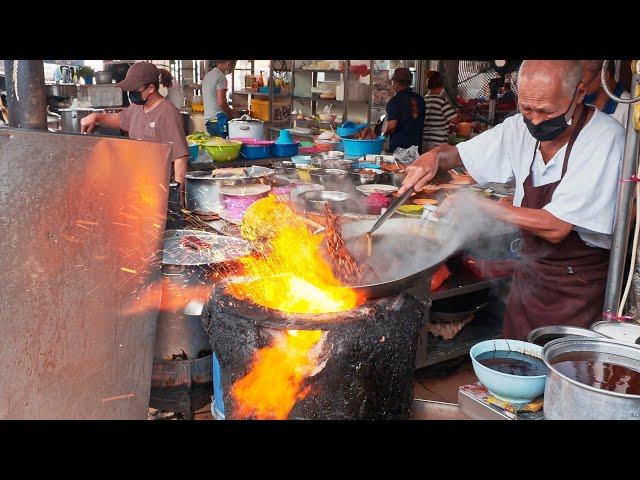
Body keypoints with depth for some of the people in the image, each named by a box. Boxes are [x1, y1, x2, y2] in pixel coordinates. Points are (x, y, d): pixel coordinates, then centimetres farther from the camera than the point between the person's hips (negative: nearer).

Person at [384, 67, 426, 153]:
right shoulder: (419, 99, 9)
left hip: (398, 145, -6)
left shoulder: (395, 100, -11)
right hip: (417, 145, 6)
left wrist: (385, 134, 1)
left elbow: (392, 126, -19)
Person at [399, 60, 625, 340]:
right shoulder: (521, 128, -4)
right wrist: (435, 157, -15)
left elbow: (556, 228, -28)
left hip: (579, 289, -5)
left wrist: (478, 204, -23)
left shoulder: (605, 138, -22)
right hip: (529, 272, 6)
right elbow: (458, 154, 8)